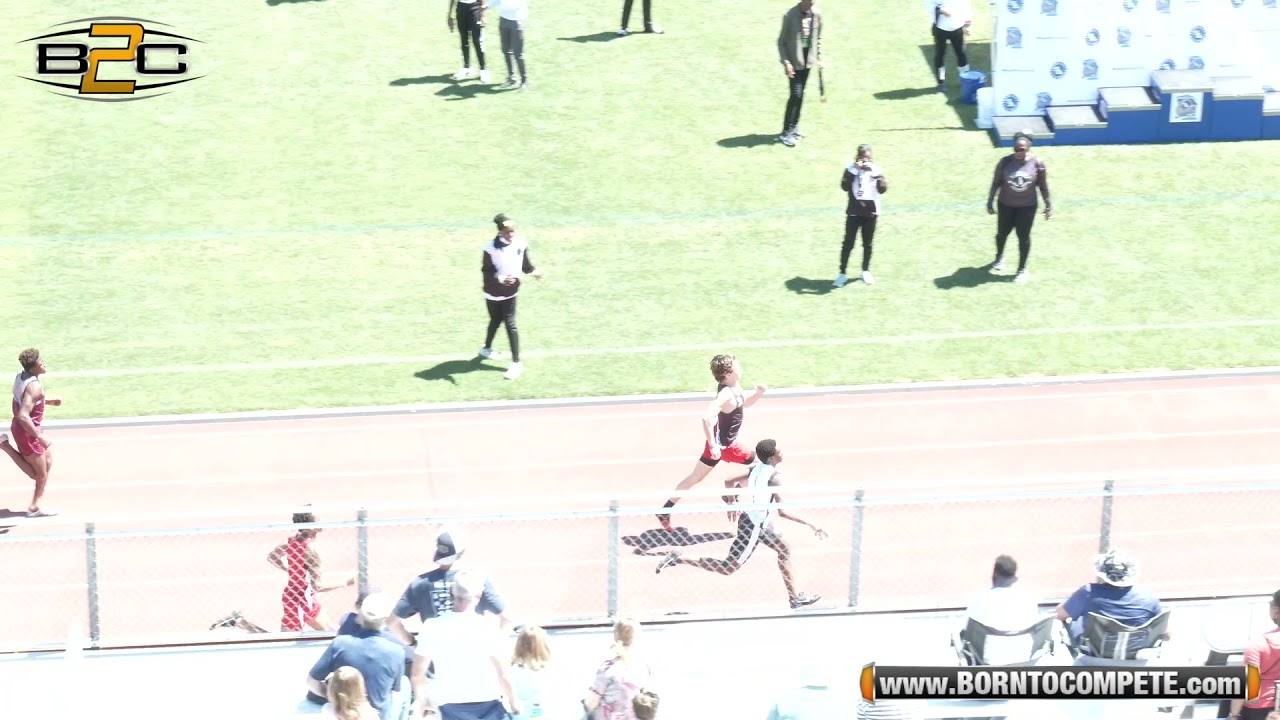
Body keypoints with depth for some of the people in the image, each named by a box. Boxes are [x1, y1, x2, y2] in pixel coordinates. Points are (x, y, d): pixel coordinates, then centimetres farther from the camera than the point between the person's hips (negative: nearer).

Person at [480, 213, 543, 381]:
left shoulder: (520, 244, -9)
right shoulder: (491, 248, -21)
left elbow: (525, 263, 6)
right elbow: (486, 271, -18)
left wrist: (534, 271, -9)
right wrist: (501, 278, -32)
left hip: (511, 291, 2)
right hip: (493, 292, -2)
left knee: (510, 324, 0)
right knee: (496, 320, 16)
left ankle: (516, 363, 4)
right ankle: (487, 348, 46)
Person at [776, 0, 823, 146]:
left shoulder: (816, 15, -2)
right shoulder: (790, 16, -16)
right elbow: (782, 42, -10)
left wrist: (819, 58, 11)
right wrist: (786, 62, -17)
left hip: (808, 60, 5)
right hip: (794, 61, -5)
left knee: (800, 95, 12)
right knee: (795, 94, -11)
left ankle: (794, 127, 24)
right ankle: (786, 133, -6)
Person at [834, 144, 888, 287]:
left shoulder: (876, 170, -1)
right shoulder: (851, 169, -5)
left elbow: (883, 189, -10)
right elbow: (844, 187, -18)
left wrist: (877, 174, -22)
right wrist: (854, 171, -23)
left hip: (871, 212, 2)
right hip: (854, 212, -2)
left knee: (868, 244, 13)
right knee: (848, 243, -2)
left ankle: (866, 271, 27)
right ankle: (842, 273, 5)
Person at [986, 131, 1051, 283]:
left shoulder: (1037, 163, -15)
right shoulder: (1005, 162, -16)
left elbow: (1043, 186, -4)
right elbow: (996, 183, -5)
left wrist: (1048, 205, 0)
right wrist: (990, 202, -1)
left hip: (1027, 206, -1)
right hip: (1006, 205, 1)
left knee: (1024, 237, 7)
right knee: (1002, 233, 19)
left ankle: (1022, 269, 24)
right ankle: (1000, 257, 49)